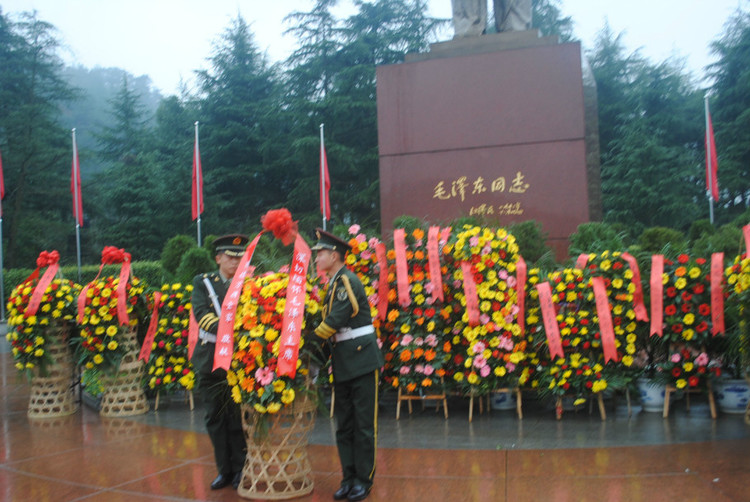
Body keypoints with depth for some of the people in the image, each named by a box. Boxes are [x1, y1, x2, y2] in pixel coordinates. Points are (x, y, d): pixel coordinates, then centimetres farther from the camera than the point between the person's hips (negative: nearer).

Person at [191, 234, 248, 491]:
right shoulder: (203, 282, 6)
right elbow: (201, 313, -9)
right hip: (211, 359, 2)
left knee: (238, 417, 0)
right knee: (215, 417, 9)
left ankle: (240, 470, 15)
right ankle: (224, 470, 22)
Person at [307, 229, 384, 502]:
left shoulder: (348, 280, -12)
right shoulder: (334, 284, 14)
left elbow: (336, 320, -19)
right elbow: (331, 321, 13)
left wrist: (311, 343, -12)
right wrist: (320, 348, 2)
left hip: (362, 359, -8)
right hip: (342, 364, 9)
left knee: (363, 424, 1)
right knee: (344, 425, 11)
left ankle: (364, 479, 11)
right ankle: (349, 479, 20)